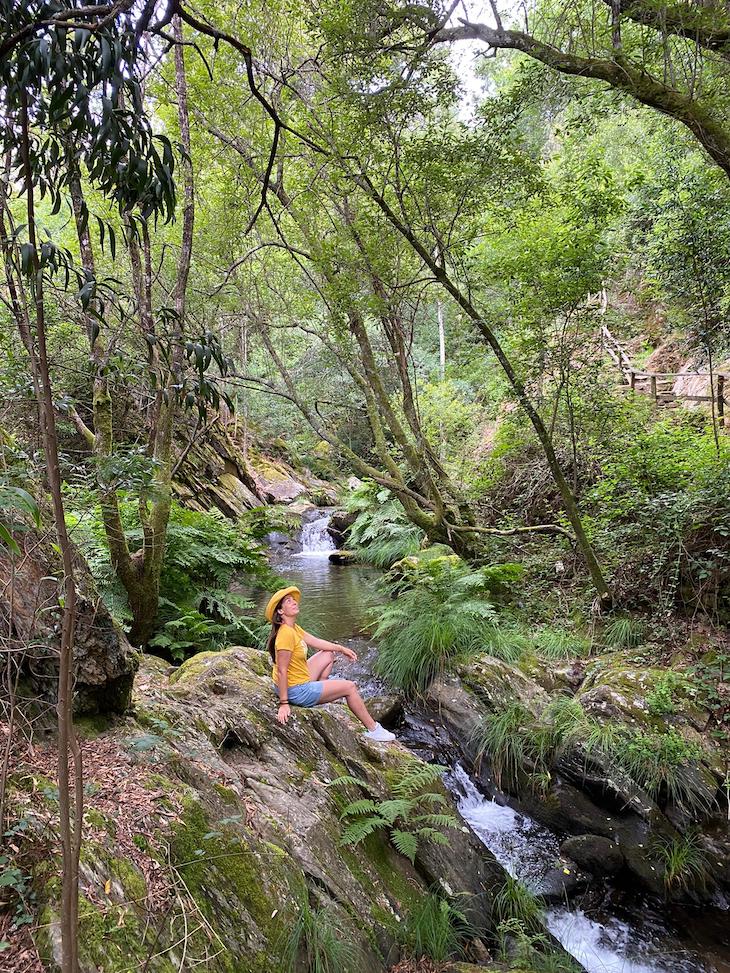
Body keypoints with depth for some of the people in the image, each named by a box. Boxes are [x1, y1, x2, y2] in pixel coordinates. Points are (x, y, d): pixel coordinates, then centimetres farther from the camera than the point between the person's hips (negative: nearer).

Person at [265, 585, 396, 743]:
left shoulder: (294, 628, 2)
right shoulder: (286, 633, -28)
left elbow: (316, 642, 15)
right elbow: (282, 671, -27)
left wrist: (341, 649, 18)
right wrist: (284, 703, -25)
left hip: (301, 681, 9)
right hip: (296, 691, -9)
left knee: (328, 654, 21)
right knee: (349, 687, 1)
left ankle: (321, 693, 22)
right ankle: (373, 730, 15)